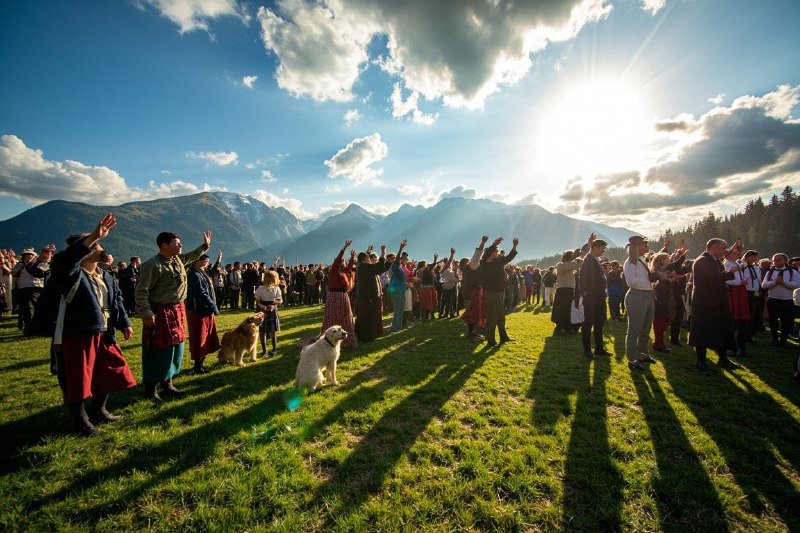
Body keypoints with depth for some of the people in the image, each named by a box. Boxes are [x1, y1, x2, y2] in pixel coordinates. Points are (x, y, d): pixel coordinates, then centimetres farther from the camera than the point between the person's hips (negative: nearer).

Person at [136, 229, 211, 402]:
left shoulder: (178, 259, 9)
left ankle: (167, 383, 29)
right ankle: (150, 389, 15)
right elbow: (141, 291, -18)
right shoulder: (152, 264, -16)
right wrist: (146, 313, -24)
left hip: (177, 310, 9)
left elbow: (191, 257, 32)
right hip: (160, 313, -8)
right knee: (158, 351, 0)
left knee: (175, 347, 15)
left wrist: (205, 245, 32)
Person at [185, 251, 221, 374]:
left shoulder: (201, 273, 10)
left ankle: (200, 363, 27)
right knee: (199, 340, 1)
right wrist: (214, 307, -19)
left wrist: (218, 262, 30)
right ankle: (198, 367, 13)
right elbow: (202, 295, -25)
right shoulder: (195, 275, -18)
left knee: (207, 339, 15)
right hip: (198, 312, -10)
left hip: (205, 311, 10)